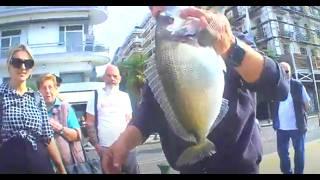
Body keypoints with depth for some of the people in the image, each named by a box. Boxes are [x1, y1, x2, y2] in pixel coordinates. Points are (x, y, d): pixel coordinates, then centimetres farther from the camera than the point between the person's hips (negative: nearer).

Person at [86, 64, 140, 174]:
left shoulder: (125, 96, 8)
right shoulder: (96, 96, 0)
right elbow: (90, 124, -1)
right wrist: (96, 145, -8)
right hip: (106, 149, -2)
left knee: (133, 171, 7)